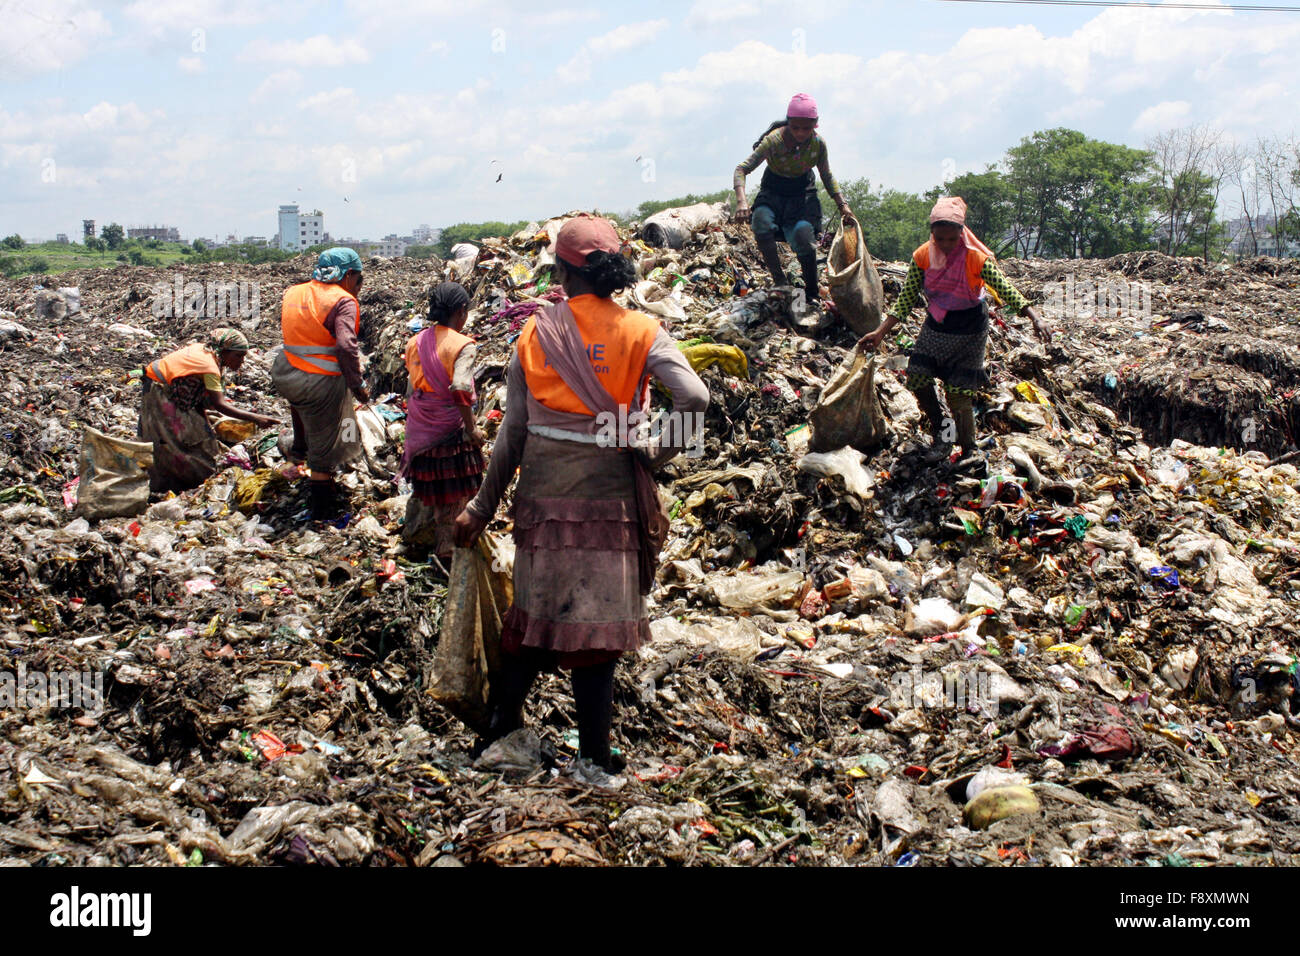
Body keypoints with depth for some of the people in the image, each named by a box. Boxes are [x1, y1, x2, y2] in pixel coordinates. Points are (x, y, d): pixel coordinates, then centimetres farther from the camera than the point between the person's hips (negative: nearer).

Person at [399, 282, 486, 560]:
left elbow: (412, 382, 7)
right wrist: (472, 428, -19)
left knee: (424, 478, 26)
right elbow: (460, 390, -26)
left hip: (419, 425, 6)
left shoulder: (416, 341, 2)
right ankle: (445, 544, 17)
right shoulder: (462, 345, -17)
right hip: (449, 424, -6)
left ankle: (412, 526, 40)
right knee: (454, 488, 9)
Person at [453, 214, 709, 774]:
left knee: (532, 617, 17)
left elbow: (512, 433, 3)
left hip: (542, 497, 2)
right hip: (609, 497, -2)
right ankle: (594, 759, 12)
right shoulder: (639, 332, -3)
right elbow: (694, 398, -18)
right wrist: (656, 454, -2)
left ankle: (501, 733, 27)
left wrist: (482, 508, 10)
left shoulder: (535, 335, 2)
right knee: (596, 626, 5)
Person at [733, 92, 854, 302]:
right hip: (773, 192, -1)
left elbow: (827, 177, 4)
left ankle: (812, 294, -6)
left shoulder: (818, 144, -13)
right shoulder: (774, 141, -23)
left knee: (803, 236, -25)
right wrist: (741, 201, -42)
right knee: (762, 222, -33)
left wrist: (843, 205, -7)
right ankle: (779, 281, -20)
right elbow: (742, 169, -26)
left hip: (803, 194, 1)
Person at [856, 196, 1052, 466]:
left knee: (959, 392, -5)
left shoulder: (976, 258, -20)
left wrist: (1034, 318, -36)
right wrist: (880, 333, -12)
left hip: (969, 332, -4)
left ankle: (969, 451, 10)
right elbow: (906, 299, -6)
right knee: (917, 376, -5)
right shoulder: (923, 256, -10)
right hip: (935, 328, 4)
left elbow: (1005, 289, -22)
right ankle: (937, 425, 22)